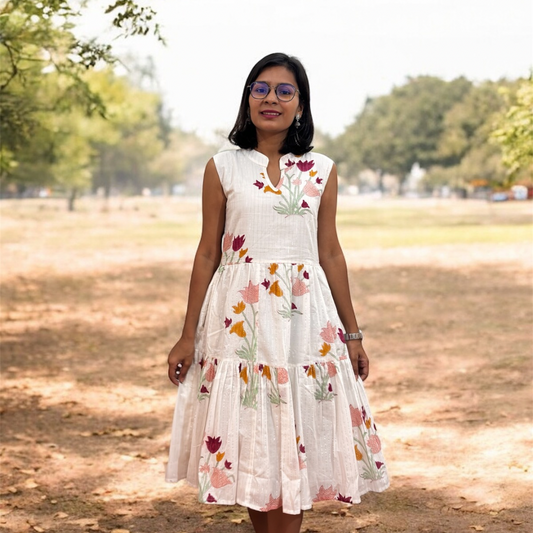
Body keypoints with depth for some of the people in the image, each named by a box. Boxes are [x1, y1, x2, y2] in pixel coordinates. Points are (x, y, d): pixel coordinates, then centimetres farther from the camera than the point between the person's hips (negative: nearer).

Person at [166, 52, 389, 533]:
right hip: (240, 316, -1)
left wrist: (352, 334, 9)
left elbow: (331, 254, 9)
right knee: (248, 436, 4)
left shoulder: (322, 171, 6)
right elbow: (207, 253, 3)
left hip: (305, 314, 1)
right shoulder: (223, 168, 2)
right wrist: (188, 336, 1)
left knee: (295, 438, 1)